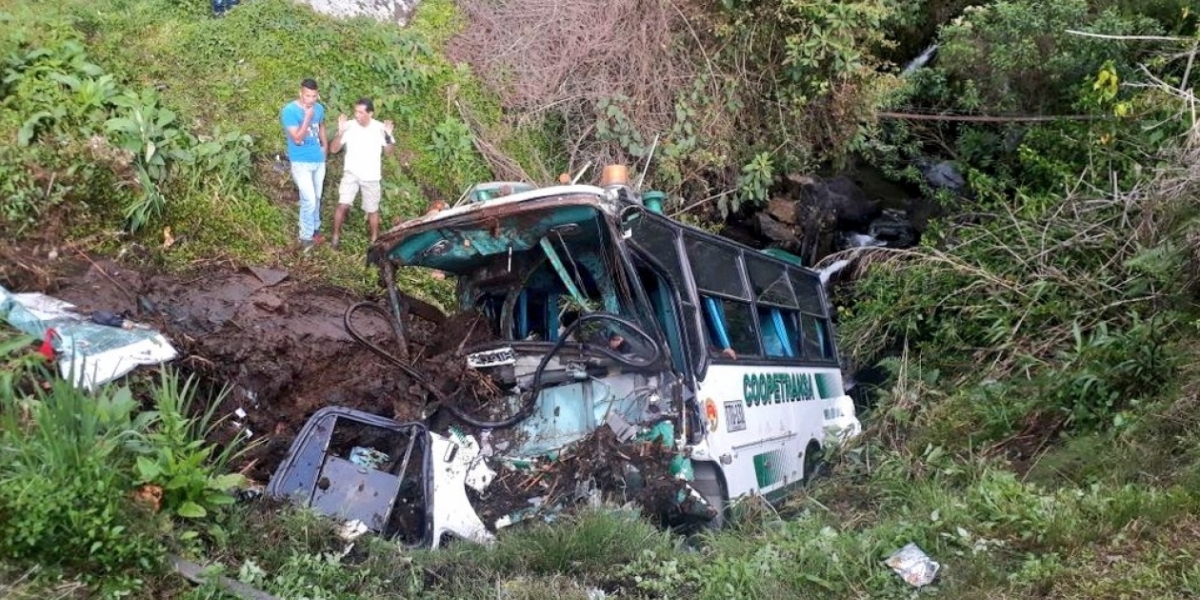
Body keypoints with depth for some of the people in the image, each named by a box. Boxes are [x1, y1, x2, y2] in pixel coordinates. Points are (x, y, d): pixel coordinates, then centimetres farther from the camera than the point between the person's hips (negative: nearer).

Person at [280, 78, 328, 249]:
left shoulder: (319, 108, 1)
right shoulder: (290, 111, -17)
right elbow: (297, 138, -22)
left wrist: (325, 145, 13)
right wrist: (307, 117, -27)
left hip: (319, 160, 6)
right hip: (301, 162, -6)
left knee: (316, 198, 16)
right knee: (309, 200, -10)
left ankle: (315, 228, 33)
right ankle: (306, 237, 3)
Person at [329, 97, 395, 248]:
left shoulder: (380, 128, -10)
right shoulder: (349, 126, -10)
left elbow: (390, 151, -6)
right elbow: (333, 149, -9)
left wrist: (388, 137, -25)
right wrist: (340, 132, -26)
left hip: (371, 177, 0)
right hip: (351, 173, 0)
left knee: (372, 210, 12)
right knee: (343, 205, -12)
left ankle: (374, 239, 29)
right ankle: (336, 236, 8)